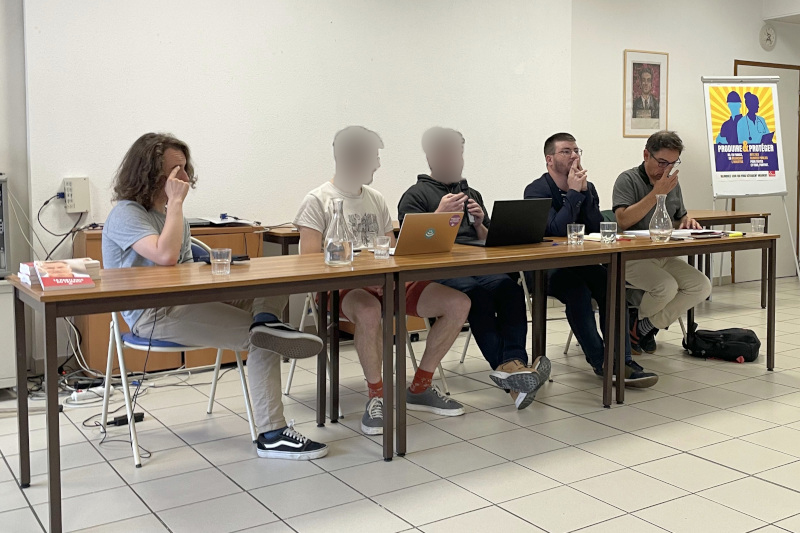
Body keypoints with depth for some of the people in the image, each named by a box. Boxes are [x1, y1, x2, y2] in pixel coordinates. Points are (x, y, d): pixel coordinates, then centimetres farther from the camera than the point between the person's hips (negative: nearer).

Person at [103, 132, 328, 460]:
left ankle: (266, 322, -34)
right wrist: (176, 202, -17)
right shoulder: (126, 214, -10)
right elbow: (166, 256, -29)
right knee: (263, 343, -21)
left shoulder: (170, 212, 20)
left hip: (183, 301, 9)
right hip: (151, 316, -9)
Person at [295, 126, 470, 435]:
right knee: (369, 311, -43)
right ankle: (377, 396, -19)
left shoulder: (376, 200, 19)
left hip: (384, 283, 6)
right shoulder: (318, 201, -1)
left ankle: (419, 389, 2)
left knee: (458, 303, -10)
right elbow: (309, 262, -10)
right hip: (340, 287, -6)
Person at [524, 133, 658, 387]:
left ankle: (622, 360, -28)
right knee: (578, 291, -34)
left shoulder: (587, 187, 11)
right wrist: (573, 192, -18)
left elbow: (597, 229, 0)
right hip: (545, 269, -5)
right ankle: (601, 363, -27)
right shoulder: (536, 191, -8)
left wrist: (584, 191, -10)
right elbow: (557, 230, -22)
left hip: (581, 263, 5)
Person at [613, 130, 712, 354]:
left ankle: (646, 327, -2)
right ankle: (636, 322, 2)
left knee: (702, 286, -14)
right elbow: (623, 221, -22)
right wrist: (657, 192, -22)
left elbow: (680, 218, 27)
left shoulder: (673, 183, 14)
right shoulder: (628, 180, -8)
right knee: (667, 287, -31)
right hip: (633, 257, -7)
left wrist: (687, 222, 1)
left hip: (664, 256, 7)